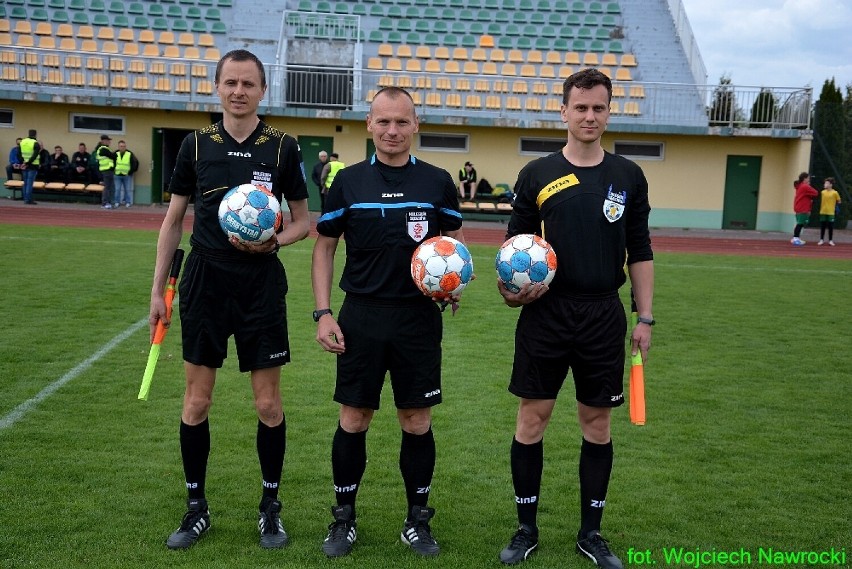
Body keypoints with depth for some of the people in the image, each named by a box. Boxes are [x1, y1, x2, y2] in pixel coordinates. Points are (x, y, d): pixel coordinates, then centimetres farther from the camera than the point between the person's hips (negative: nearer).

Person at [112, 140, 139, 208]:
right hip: (117, 175, 1)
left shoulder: (130, 154, 1)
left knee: (127, 190, 3)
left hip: (127, 175, -1)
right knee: (117, 190, 2)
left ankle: (128, 202, 12)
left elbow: (135, 163, 2)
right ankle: (116, 202, 9)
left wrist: (131, 171, -5)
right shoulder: (115, 154, 6)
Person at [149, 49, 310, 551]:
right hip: (205, 282, 2)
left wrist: (275, 241, -17)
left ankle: (271, 507, 21)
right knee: (197, 401, 7)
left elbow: (303, 220, 5)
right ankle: (197, 507, 23)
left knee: (269, 404, 4)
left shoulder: (283, 147, -1)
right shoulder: (196, 144, 4)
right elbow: (174, 220, 9)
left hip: (262, 285, -1)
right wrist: (158, 290, 6)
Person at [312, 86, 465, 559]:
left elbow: (454, 241, 13)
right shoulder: (348, 181, 1)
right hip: (361, 316, 0)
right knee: (353, 419, 6)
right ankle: (344, 517, 24)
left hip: (419, 318, 0)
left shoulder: (438, 182, 2)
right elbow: (324, 247, 6)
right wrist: (322, 313, -2)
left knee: (417, 421, 7)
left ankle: (417, 519, 24)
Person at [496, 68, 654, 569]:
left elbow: (640, 251, 8)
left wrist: (646, 317, 4)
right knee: (532, 418, 3)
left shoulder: (629, 176, 5)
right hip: (546, 313, -1)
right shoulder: (538, 174, 2)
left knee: (597, 423, 9)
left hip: (604, 315, 1)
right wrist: (515, 285, -11)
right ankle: (527, 529, 20)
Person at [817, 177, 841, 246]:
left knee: (830, 227, 3)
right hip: (823, 212, 3)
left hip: (831, 212, -3)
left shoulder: (835, 193, -7)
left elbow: (839, 201, 4)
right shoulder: (822, 192, 3)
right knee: (822, 227, 6)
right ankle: (822, 240, 14)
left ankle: (830, 240, 11)